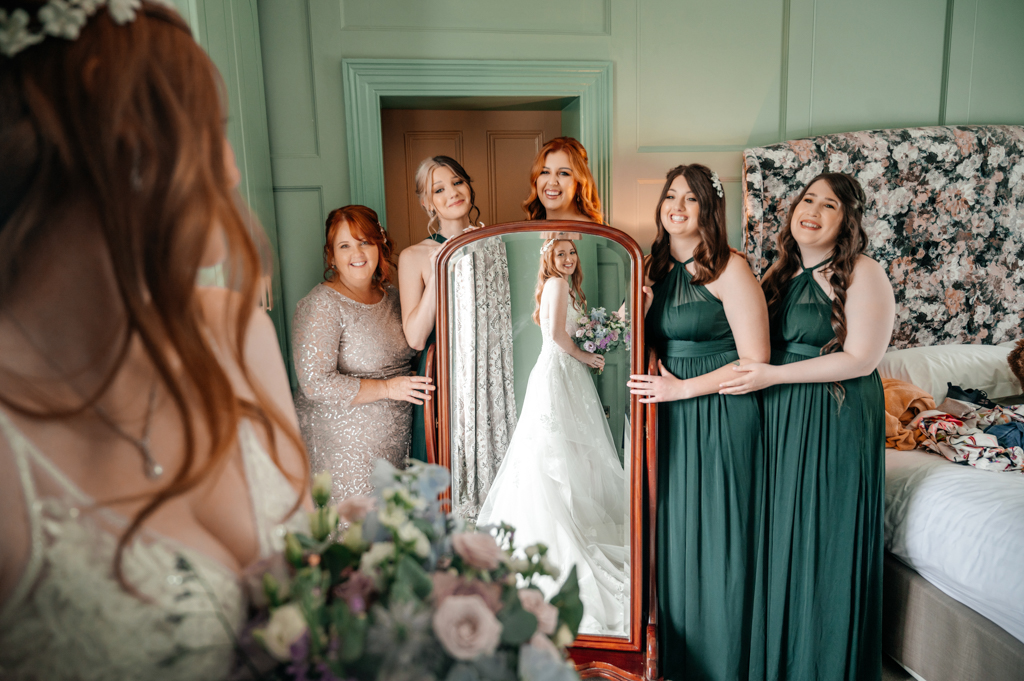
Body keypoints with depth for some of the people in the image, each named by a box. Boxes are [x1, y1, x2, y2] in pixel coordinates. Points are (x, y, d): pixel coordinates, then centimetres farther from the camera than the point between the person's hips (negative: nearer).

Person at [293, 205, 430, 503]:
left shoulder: (391, 296, 9)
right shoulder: (321, 305, -13)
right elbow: (315, 383, -21)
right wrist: (386, 388, -19)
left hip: (396, 439, 6)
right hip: (343, 443, -6)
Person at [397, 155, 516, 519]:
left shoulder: (496, 244, 7)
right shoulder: (414, 257, -1)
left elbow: (514, 312, 8)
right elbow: (416, 337, -10)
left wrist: (486, 250, -2)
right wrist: (441, 270, -13)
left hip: (496, 378, 2)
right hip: (447, 382, -2)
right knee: (451, 471, 4)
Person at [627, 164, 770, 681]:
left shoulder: (729, 267, -10)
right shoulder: (658, 270, 11)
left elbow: (754, 362, -13)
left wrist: (681, 389, -13)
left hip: (721, 419, -6)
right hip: (672, 422, 7)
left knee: (716, 543, 3)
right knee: (675, 537, 13)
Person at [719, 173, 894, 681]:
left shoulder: (863, 275, -9)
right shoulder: (781, 273, 10)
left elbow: (861, 359, -15)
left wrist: (773, 376, -18)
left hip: (835, 424, -6)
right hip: (779, 420, 6)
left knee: (823, 541, 4)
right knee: (779, 539, 13)